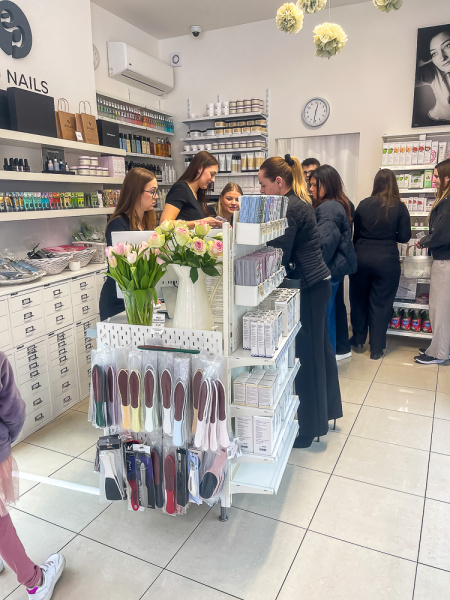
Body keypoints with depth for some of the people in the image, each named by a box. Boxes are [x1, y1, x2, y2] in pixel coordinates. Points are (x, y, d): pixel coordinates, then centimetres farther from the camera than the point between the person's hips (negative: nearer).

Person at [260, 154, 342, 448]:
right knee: (320, 347, 18)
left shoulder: (289, 208, -17)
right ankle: (326, 410, 35)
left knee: (308, 353, -2)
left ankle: (309, 427, 12)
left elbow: (278, 255, -20)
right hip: (318, 281, 10)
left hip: (308, 286, -10)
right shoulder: (300, 202, 14)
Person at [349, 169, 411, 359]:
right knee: (381, 303, 7)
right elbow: (404, 237, -4)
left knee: (359, 299, 17)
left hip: (362, 257, 2)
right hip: (387, 260, -1)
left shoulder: (363, 205, -1)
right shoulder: (399, 207, -6)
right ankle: (376, 349, 15)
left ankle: (358, 340, 30)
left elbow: (356, 233, 5)